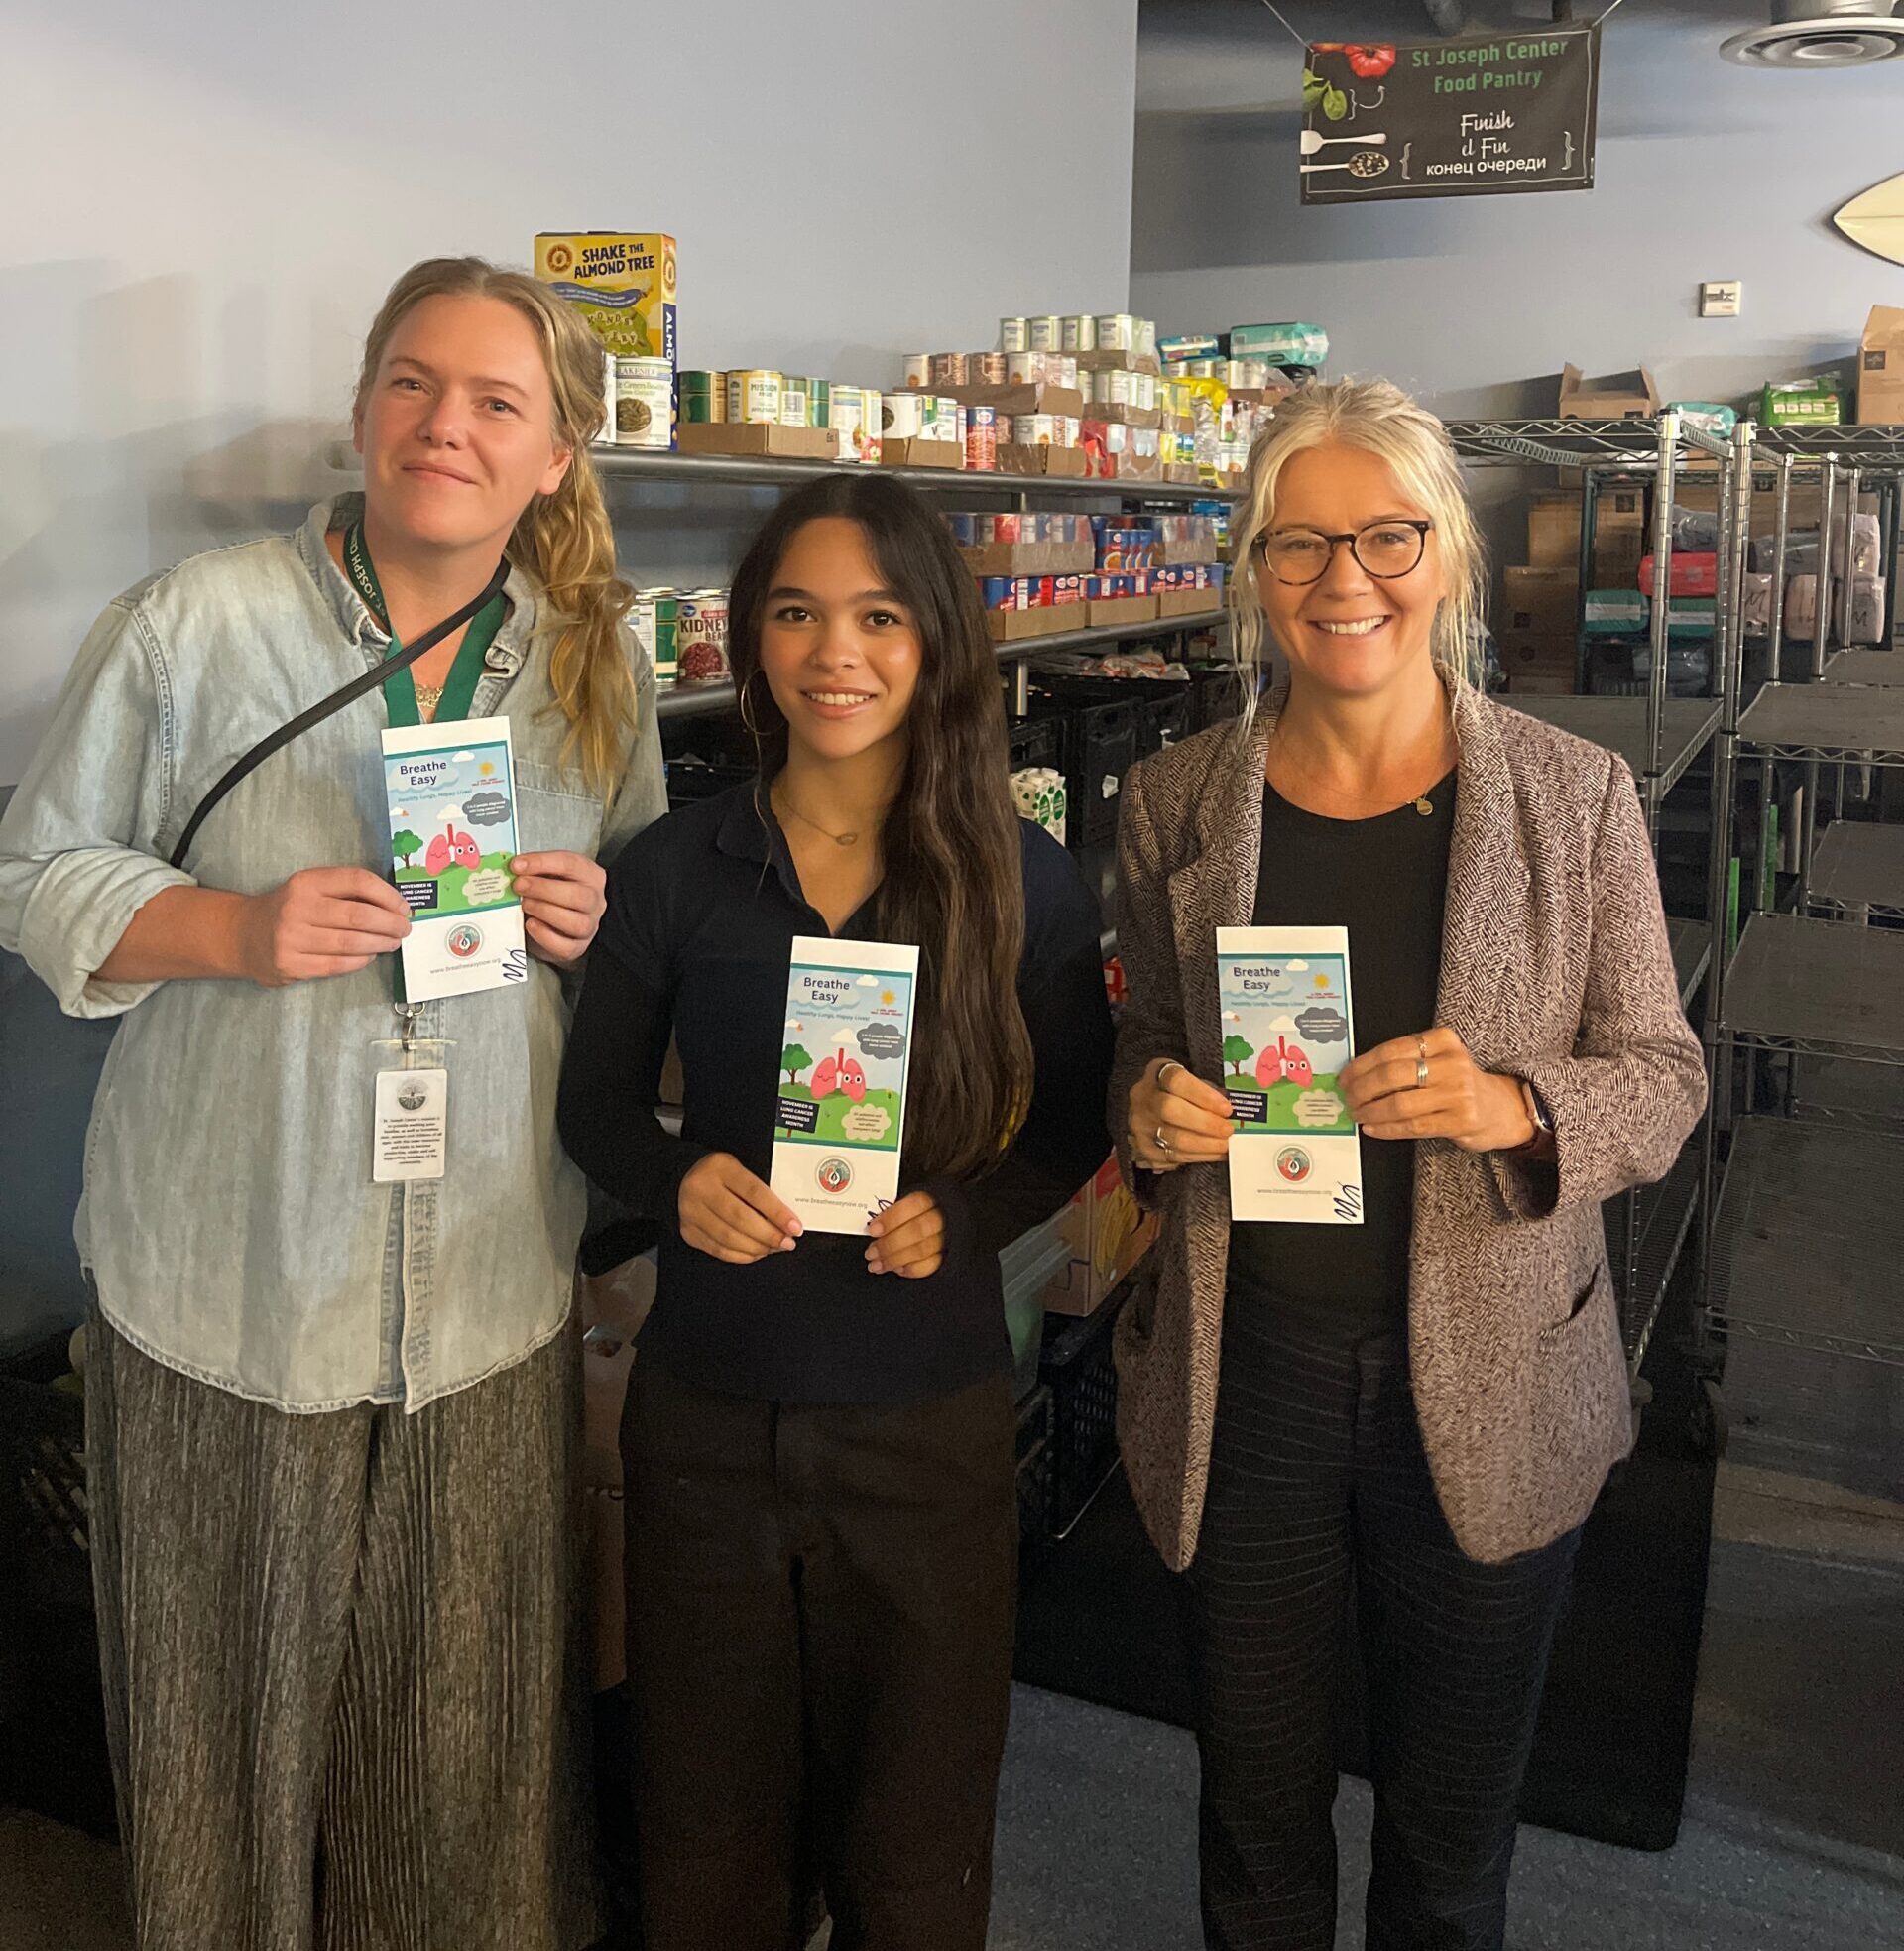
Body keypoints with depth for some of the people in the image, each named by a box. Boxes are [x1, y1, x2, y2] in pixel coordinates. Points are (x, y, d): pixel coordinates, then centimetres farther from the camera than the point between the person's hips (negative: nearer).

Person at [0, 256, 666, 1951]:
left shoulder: (598, 666, 5)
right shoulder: (192, 625, -5)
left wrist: (594, 929, -8)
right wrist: (238, 930, -17)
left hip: (494, 1293, 2)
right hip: (228, 1284, -2)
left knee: (471, 1718, 14)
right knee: (232, 1701, 14)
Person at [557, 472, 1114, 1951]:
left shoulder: (1023, 880, -7)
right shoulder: (674, 869, -5)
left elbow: (1077, 1121, 1)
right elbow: (597, 1104, 5)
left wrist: (963, 1217, -17)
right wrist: (675, 1181, -16)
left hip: (930, 1421, 0)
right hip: (708, 1408, 1)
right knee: (708, 1827, 19)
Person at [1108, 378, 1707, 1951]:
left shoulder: (1577, 796, -6)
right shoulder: (1174, 803, -2)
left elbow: (1666, 1076, -2)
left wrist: (1516, 1105, -22)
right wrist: (1148, 1108, -14)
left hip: (1492, 1389, -1)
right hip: (1245, 1376, 1)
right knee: (1256, 1816, 20)